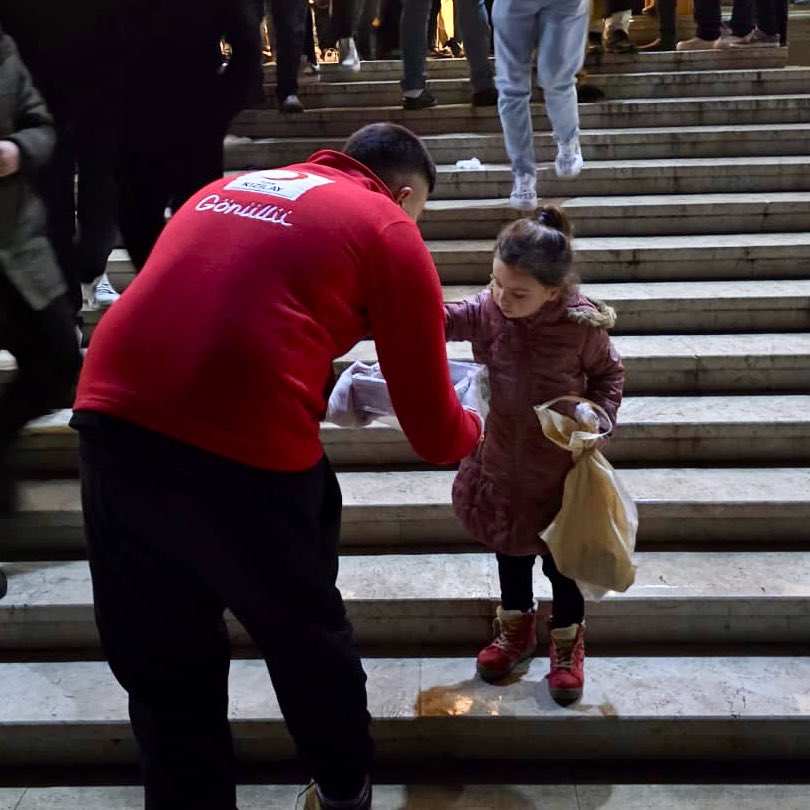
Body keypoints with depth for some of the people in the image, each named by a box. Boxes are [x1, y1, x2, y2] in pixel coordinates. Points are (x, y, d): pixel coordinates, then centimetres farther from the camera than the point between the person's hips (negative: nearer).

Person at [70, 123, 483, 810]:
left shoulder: (228, 186, 24)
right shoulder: (391, 233, 7)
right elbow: (433, 431, 9)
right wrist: (471, 430, 31)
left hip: (111, 421, 5)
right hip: (244, 451, -4)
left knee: (162, 662, 22)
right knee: (305, 636, 23)